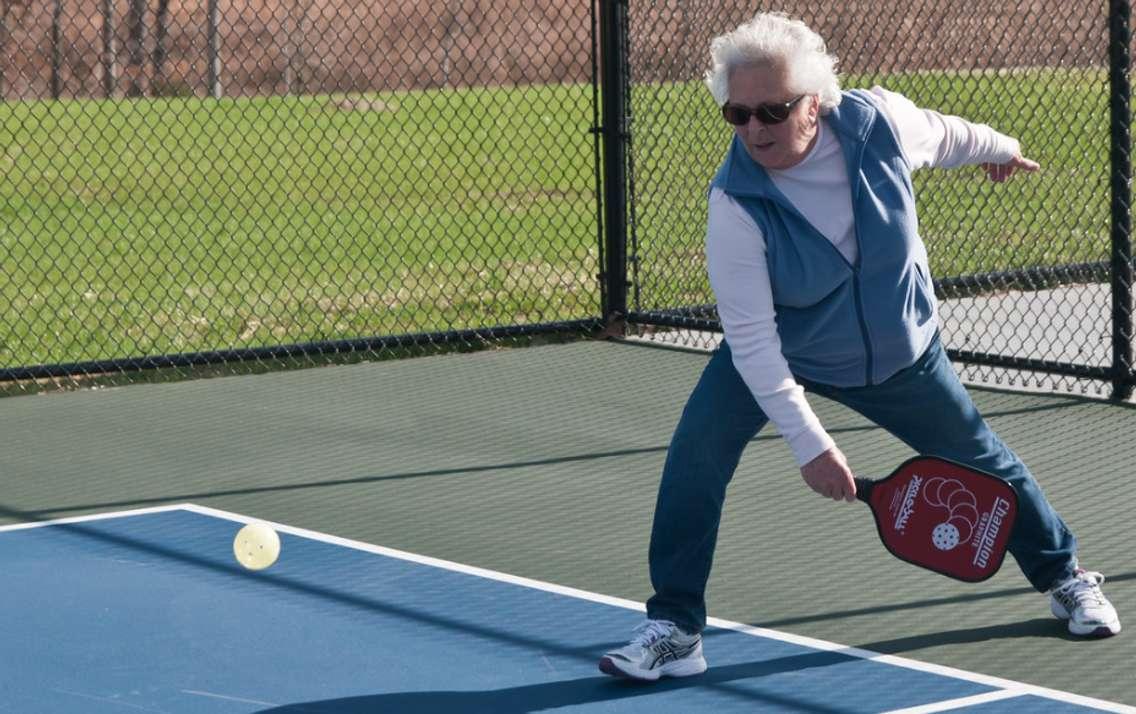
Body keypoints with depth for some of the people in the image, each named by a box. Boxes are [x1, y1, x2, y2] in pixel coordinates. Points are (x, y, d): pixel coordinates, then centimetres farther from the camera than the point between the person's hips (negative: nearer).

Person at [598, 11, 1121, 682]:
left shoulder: (879, 121, -26)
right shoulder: (736, 204, -32)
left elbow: (944, 134, 1)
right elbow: (751, 338, -30)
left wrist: (997, 147, 22)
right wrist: (809, 444, -33)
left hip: (901, 351, 3)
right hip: (780, 352, -2)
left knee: (983, 460, 16)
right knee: (698, 450, -23)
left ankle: (1065, 576, 42)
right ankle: (675, 631, -14)